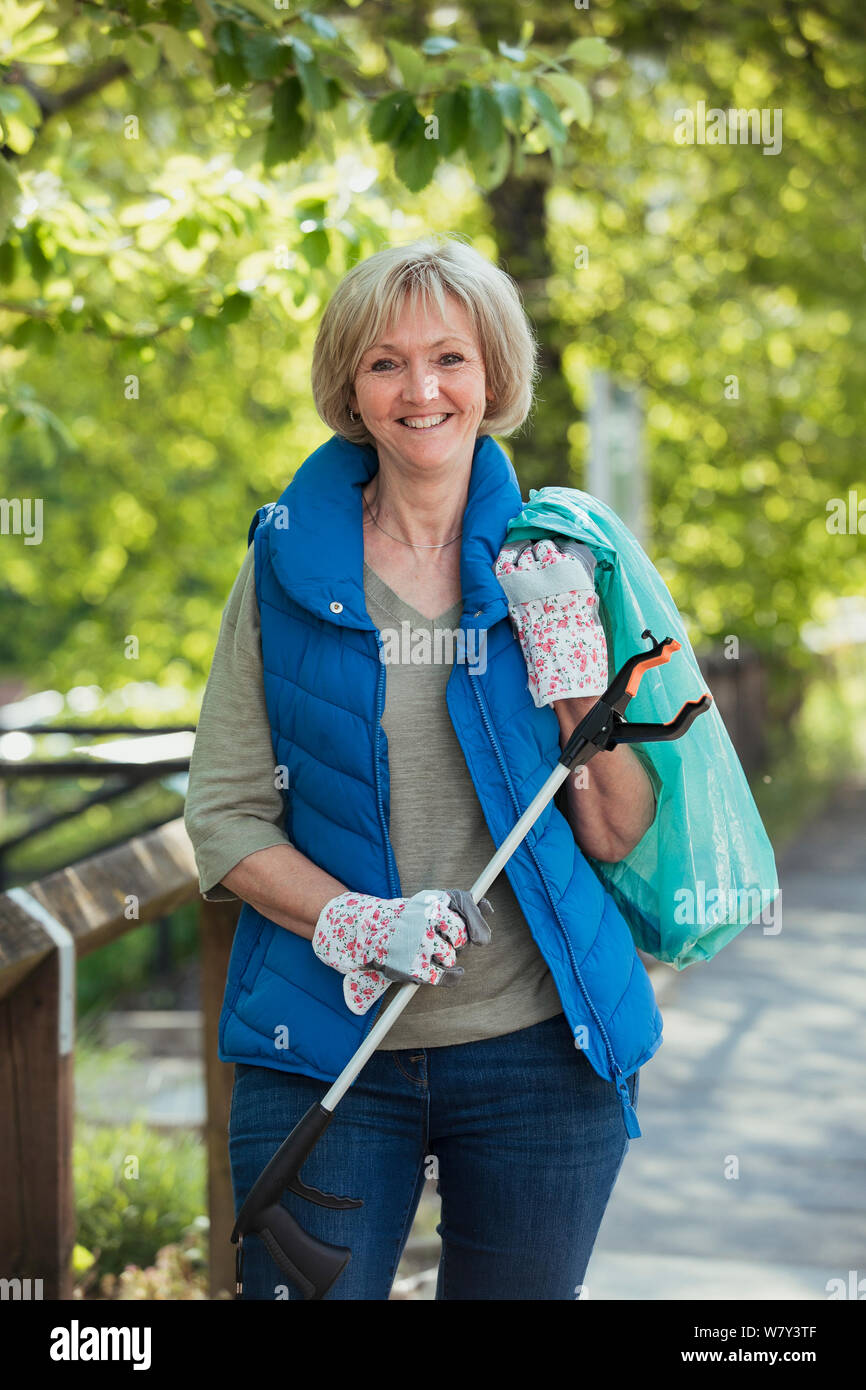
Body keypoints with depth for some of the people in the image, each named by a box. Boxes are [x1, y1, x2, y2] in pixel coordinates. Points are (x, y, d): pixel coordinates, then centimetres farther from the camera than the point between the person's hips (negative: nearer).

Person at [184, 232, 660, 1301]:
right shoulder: (288, 565, 1)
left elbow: (620, 839, 2)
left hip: (539, 1051, 1)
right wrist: (356, 923, -16)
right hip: (325, 1050, -1)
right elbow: (224, 818, 0)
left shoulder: (553, 561, 2)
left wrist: (580, 680, -14)